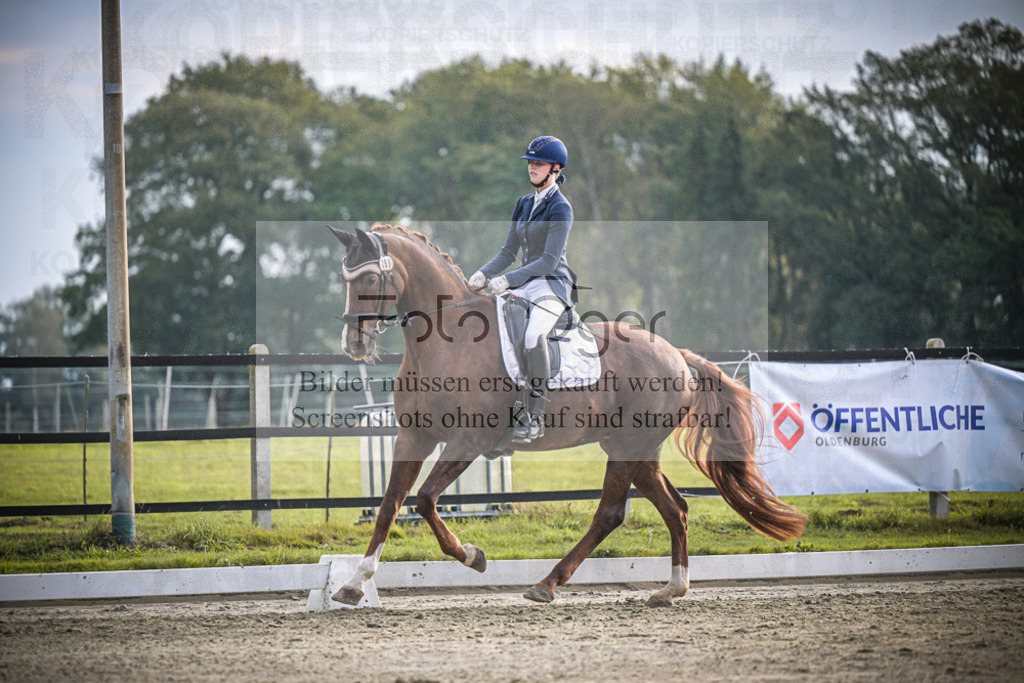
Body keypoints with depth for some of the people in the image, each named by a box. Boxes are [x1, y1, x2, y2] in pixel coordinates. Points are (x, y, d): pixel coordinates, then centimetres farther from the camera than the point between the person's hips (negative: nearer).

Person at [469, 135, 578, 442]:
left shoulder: (560, 208, -9)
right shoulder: (524, 204, 16)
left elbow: (550, 261, -16)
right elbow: (508, 252, 17)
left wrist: (508, 280, -23)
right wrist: (484, 273, -2)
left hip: (554, 285, -8)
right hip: (524, 284, 8)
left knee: (534, 336, -33)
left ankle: (536, 417, -30)